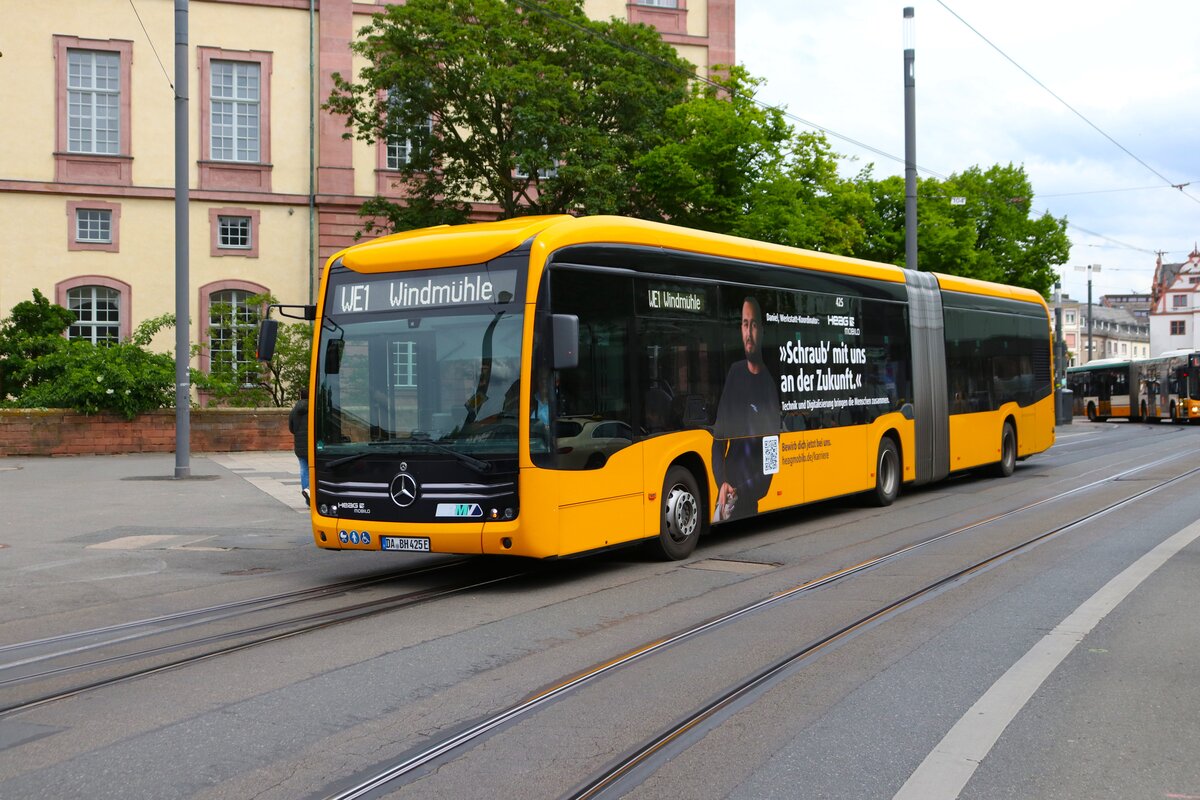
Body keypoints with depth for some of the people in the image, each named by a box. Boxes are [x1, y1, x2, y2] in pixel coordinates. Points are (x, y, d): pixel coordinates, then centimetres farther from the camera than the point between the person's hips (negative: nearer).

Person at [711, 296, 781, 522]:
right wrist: (722, 483, -5)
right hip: (728, 494, 3)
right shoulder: (733, 374, 8)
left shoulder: (771, 384, -5)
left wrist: (740, 495, -13)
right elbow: (718, 439, 9)